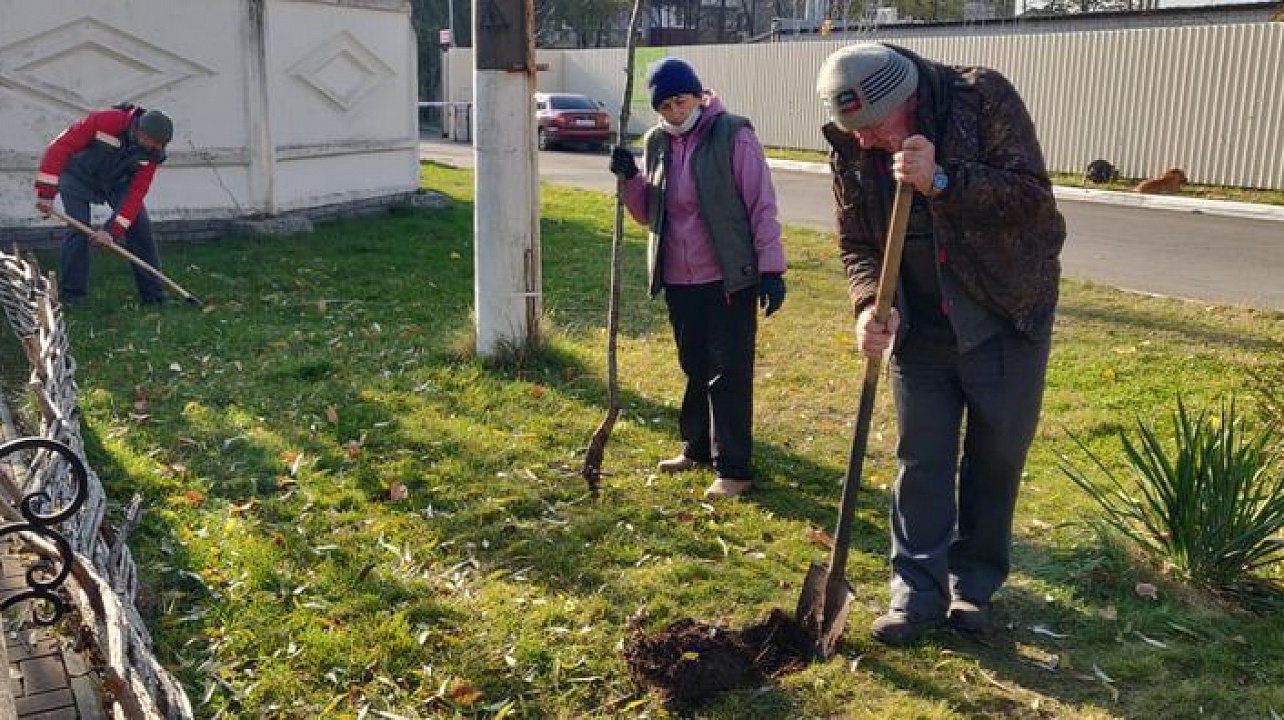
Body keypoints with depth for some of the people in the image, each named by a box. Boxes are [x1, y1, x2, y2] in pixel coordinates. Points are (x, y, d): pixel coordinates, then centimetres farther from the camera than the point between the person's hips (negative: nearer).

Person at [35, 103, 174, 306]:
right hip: (79, 176, -3)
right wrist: (46, 193, -31)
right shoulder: (105, 121, -34)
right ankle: (70, 297, -2)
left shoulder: (152, 152, -21)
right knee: (78, 230, -15)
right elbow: (60, 147, -30)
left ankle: (153, 296, 4)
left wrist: (112, 231, -28)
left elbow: (136, 193, -20)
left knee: (140, 228, -6)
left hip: (117, 182, 4)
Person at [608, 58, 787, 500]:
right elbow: (647, 214, 13)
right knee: (694, 368, 18)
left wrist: (771, 268, -14)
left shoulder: (732, 136, -10)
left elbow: (762, 205, -10)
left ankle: (733, 469, 7)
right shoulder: (657, 143, 8)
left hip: (730, 279, -6)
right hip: (678, 280, 6)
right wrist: (630, 179, -6)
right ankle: (696, 448, 33)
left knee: (729, 373, -1)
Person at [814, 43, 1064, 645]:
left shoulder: (982, 98, -18)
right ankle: (917, 592, 18)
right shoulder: (850, 148, -7)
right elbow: (858, 244, 0)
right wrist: (870, 305, -18)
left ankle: (974, 583, 28)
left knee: (995, 459, 9)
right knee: (919, 462, 6)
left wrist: (942, 181, -35)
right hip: (919, 330, 3)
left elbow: (1032, 194, -22)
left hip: (1005, 319, -2)